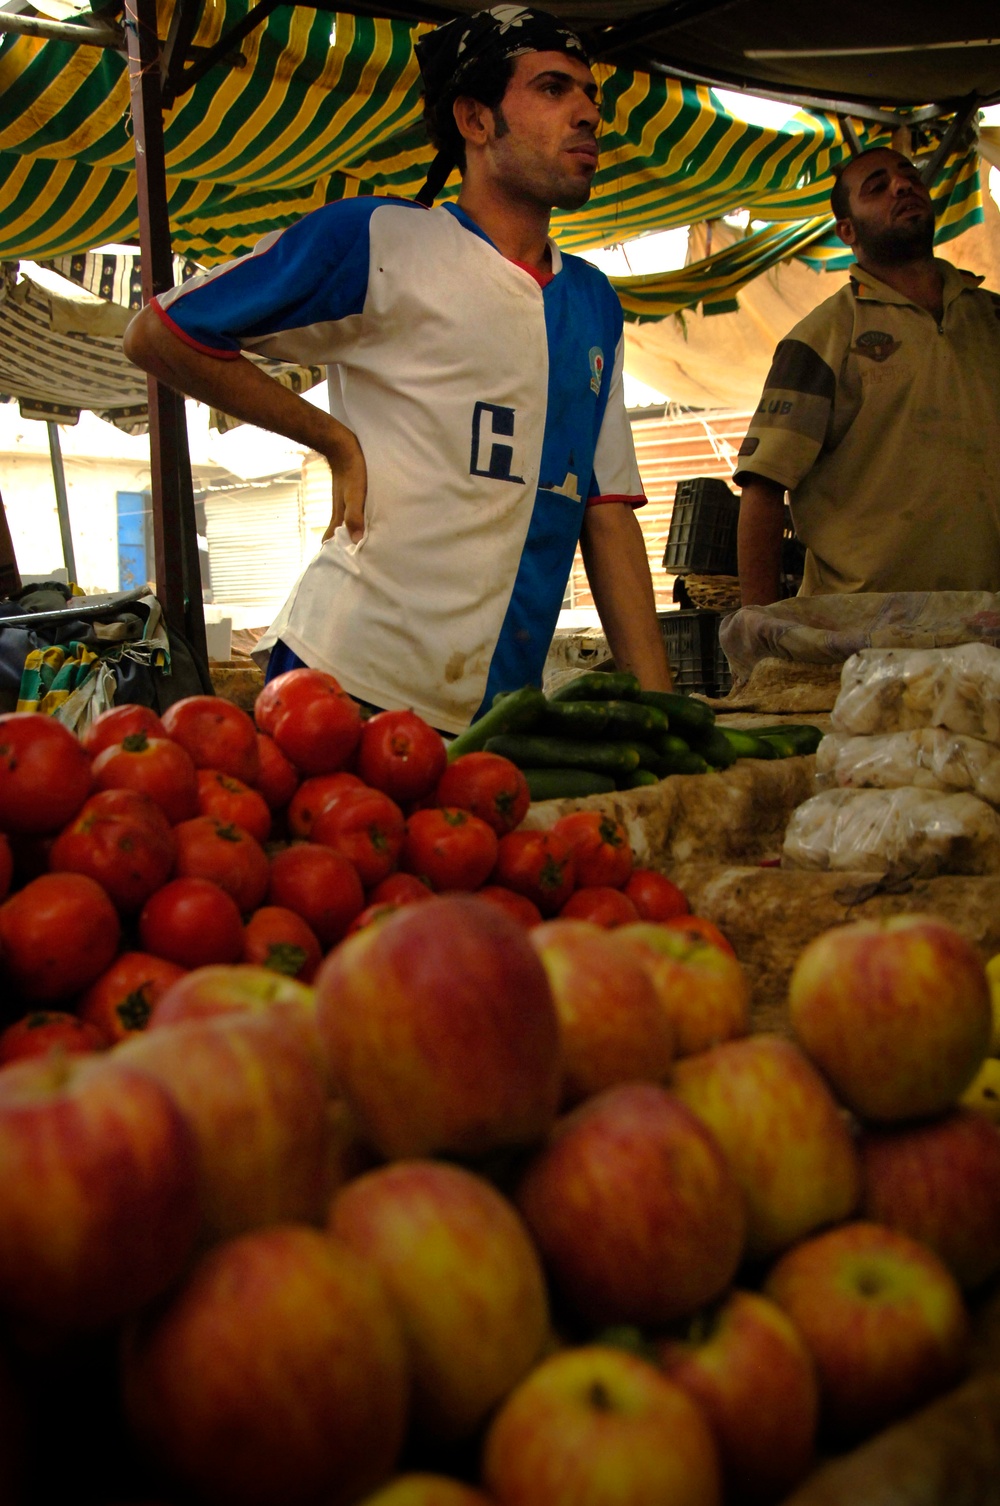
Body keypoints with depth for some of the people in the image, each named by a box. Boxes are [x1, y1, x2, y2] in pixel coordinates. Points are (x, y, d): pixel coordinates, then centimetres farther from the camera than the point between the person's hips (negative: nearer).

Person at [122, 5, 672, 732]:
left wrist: (658, 713, 1)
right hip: (348, 686, -5)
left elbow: (608, 514, 9)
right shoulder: (379, 239, -5)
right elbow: (160, 336, -2)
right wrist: (339, 443, -6)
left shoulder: (595, 304, 12)